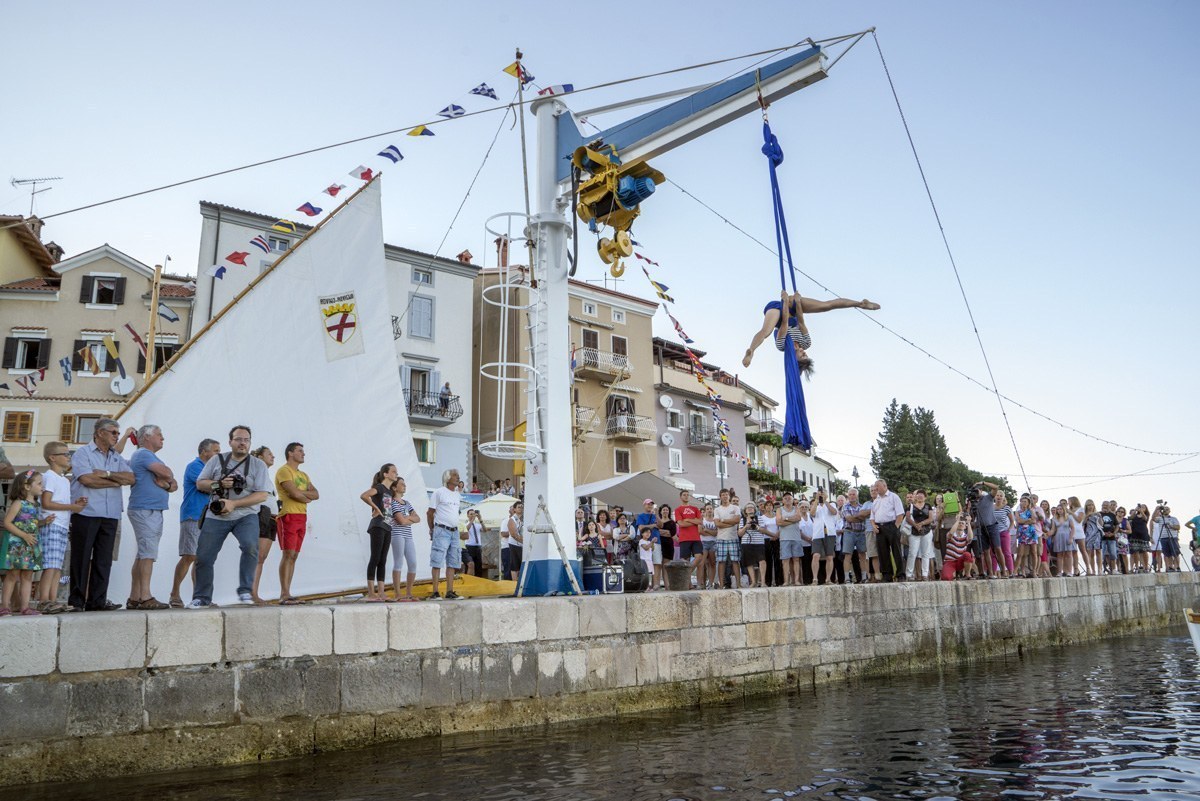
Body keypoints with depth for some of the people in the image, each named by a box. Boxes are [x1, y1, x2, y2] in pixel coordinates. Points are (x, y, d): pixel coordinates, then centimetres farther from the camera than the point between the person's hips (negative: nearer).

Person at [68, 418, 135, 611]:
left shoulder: (117, 457, 20)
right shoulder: (82, 453, 3)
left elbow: (131, 478, 6)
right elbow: (86, 479, -12)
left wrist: (107, 474, -8)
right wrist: (117, 481, -2)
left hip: (110, 515, 5)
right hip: (86, 513, -5)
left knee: (104, 559, 2)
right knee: (81, 558, -2)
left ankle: (97, 601, 5)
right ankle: (76, 601, 3)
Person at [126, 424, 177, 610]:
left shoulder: (150, 456, 24)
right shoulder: (143, 454, -7)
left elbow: (174, 485, 16)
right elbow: (167, 473, -21)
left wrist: (167, 484, -7)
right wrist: (168, 479, 2)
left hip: (153, 511, 10)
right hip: (145, 510, -10)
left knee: (143, 554, 10)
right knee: (148, 553, -13)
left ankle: (134, 598, 13)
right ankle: (145, 598, -15)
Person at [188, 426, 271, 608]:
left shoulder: (258, 465, 0)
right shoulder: (217, 460, 7)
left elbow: (263, 495, -7)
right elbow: (200, 483, 9)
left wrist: (233, 504, -15)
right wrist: (219, 484, -11)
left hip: (245, 516, -2)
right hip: (216, 516, 2)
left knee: (251, 545, -27)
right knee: (204, 556, 2)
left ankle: (245, 590, -13)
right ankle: (202, 598, 18)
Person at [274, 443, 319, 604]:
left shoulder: (303, 475, 23)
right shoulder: (283, 471, -3)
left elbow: (316, 495, 12)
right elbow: (294, 493, -16)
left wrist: (300, 493, -5)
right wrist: (307, 497, 4)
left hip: (301, 518, 8)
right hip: (288, 516, -8)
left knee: (294, 556, 5)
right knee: (288, 554, -12)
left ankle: (286, 593, 6)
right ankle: (284, 594, -14)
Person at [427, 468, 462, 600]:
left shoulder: (457, 495, 16)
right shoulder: (439, 492, -4)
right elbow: (430, 512, -3)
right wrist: (432, 530, 0)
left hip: (455, 532, 7)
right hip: (442, 531, -7)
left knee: (452, 563, 7)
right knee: (438, 563, -7)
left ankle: (450, 592, 11)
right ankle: (435, 593, -7)